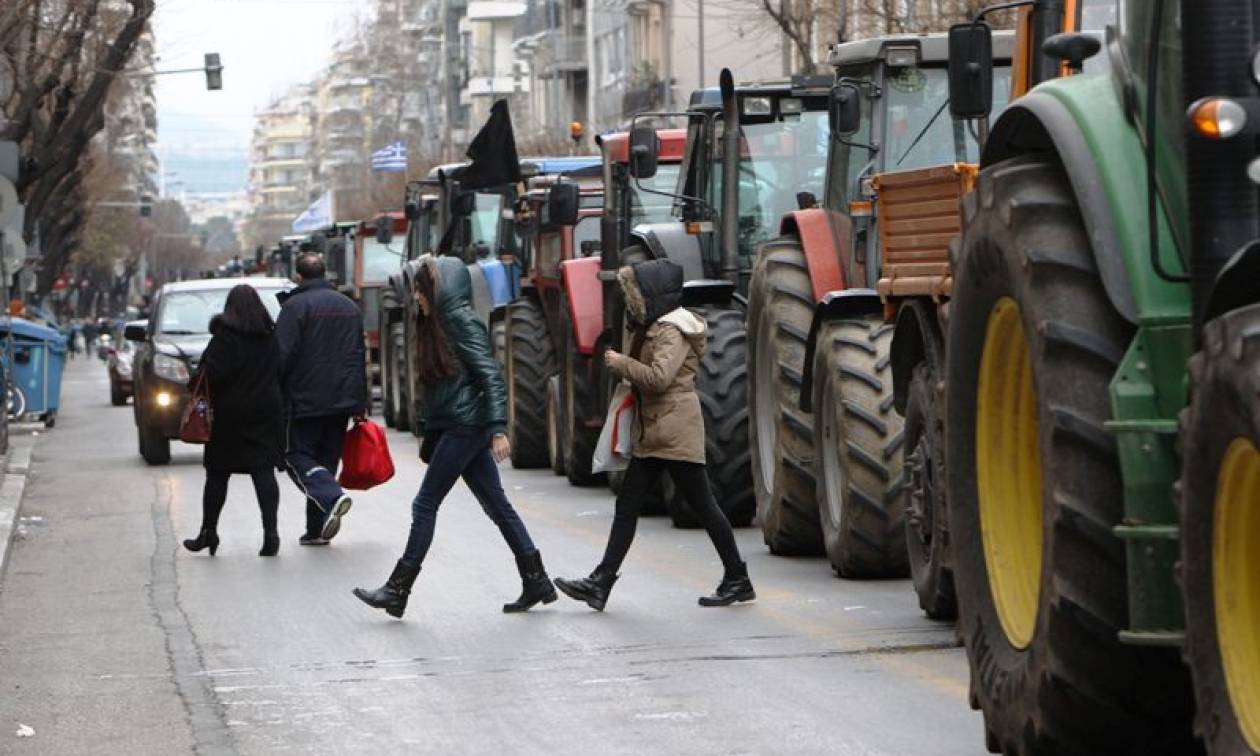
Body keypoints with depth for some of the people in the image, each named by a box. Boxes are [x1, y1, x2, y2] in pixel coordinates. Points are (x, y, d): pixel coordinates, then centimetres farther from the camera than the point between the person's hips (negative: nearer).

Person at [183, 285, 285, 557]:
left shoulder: (225, 337, -9)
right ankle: (270, 532, -12)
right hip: (267, 412, 3)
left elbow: (212, 373, -16)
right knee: (264, 471, -1)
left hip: (230, 414, -3)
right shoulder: (271, 336, 6)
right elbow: (283, 373, 8)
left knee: (217, 473, 8)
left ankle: (209, 530, 15)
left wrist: (203, 401, -4)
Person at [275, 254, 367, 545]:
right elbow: (360, 357, 17)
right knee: (327, 459, 12)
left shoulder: (295, 306, -7)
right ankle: (318, 529, 11)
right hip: (342, 399, 6)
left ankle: (332, 498, -25)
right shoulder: (350, 307, 15)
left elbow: (283, 356, -13)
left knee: (297, 455, 1)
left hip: (305, 400, -6)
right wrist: (360, 405, 19)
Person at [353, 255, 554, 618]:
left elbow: (491, 376, -18)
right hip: (453, 427, 10)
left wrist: (497, 428, -24)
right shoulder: (437, 324, 16)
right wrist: (429, 434, 20)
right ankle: (536, 582, 11)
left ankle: (397, 590, -1)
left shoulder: (463, 321, -12)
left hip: (464, 427, -10)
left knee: (425, 504, -5)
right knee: (496, 505, 9)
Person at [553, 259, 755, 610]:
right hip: (652, 433, 10)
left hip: (676, 432, -10)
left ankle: (738, 579, 5)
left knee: (702, 506, -4)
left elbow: (659, 376, -25)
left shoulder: (672, 331, -14)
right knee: (627, 505, 6)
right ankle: (601, 582, 5)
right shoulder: (652, 328, 17)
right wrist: (621, 365, 6)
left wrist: (620, 363, -14)